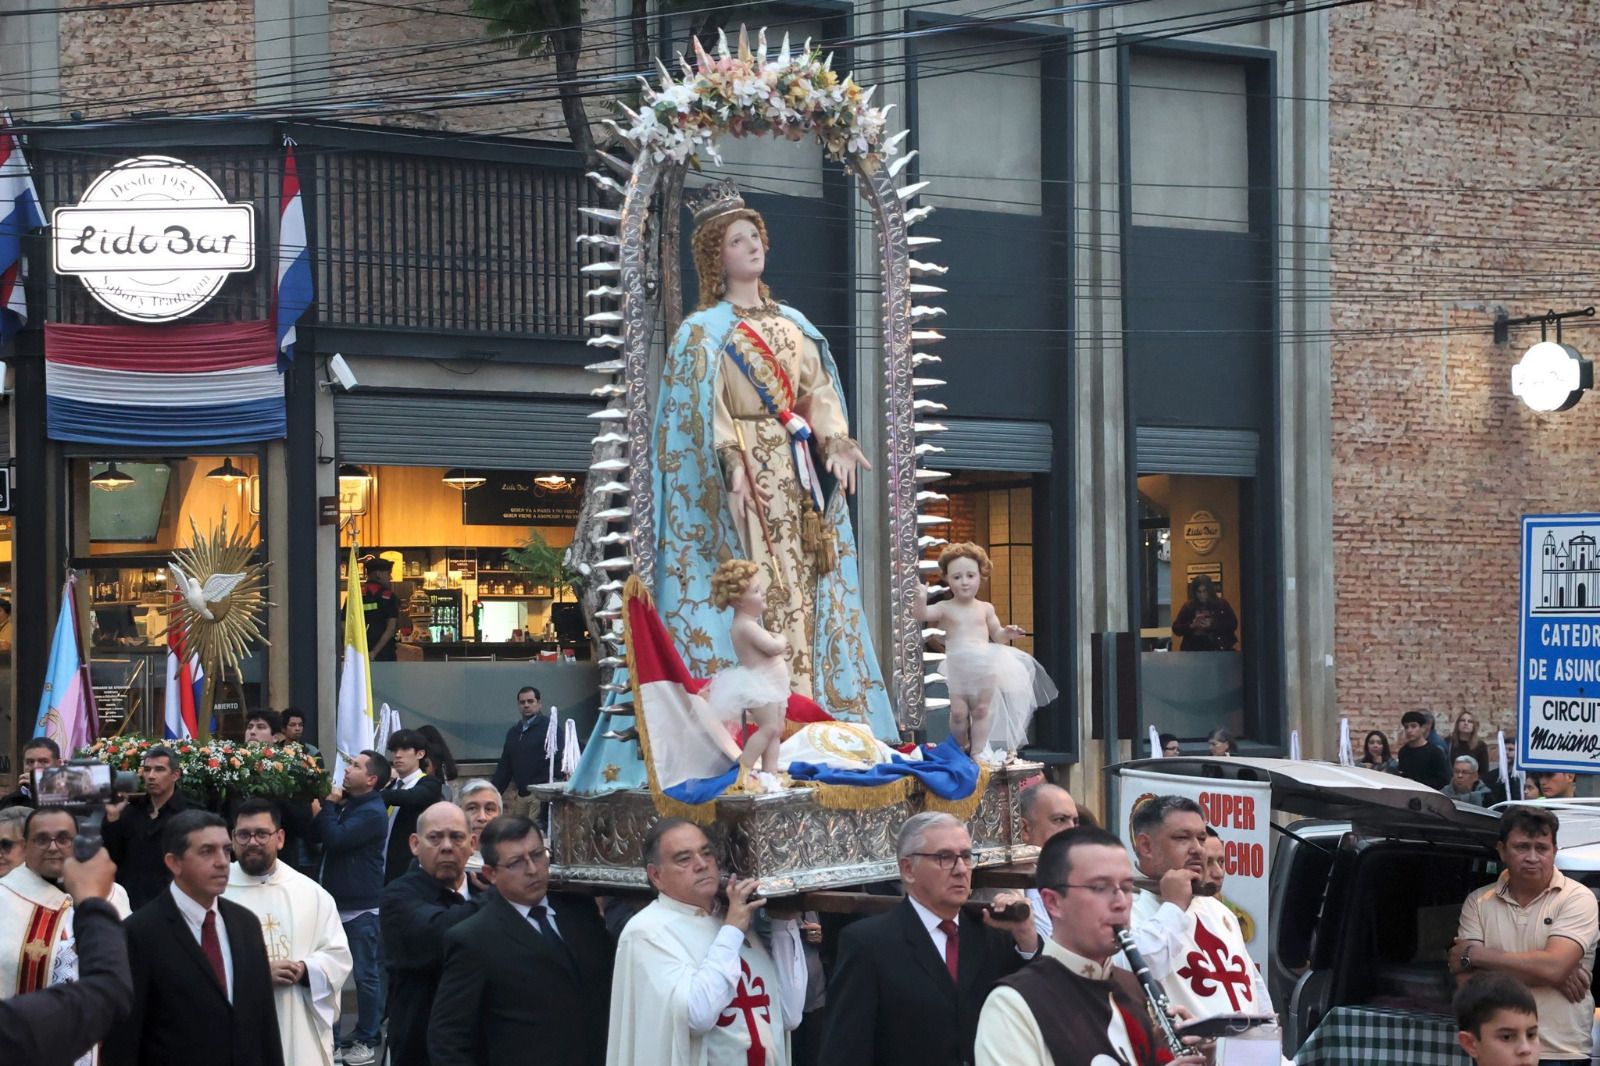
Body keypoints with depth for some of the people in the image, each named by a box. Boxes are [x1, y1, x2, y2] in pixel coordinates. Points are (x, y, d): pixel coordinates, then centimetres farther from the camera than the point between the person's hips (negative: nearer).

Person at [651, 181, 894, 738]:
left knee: (805, 586, 1)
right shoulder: (704, 330, 1)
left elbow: (818, 390, 14)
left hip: (798, 471, 6)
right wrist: (733, 462, -23)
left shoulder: (793, 324, 20)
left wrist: (835, 440, -4)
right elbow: (705, 404, -9)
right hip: (748, 473, -6)